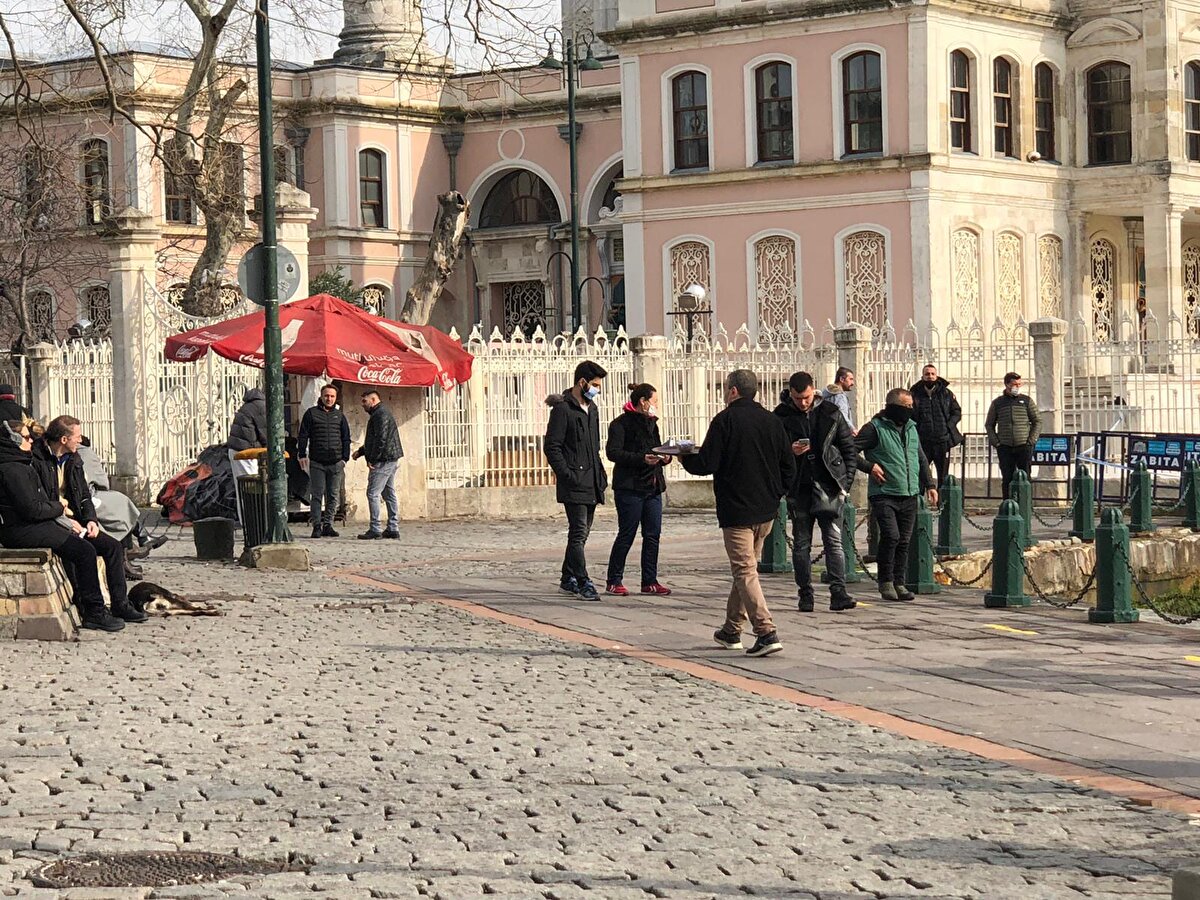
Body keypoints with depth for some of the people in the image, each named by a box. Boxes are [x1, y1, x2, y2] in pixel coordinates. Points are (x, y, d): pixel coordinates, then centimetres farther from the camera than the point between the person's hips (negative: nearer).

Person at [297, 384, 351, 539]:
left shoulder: (339, 415, 13)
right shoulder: (311, 413, 6)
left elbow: (346, 438, 15)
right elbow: (303, 436, 5)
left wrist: (345, 458, 7)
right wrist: (302, 454, -4)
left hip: (336, 462, 2)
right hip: (316, 462, -2)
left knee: (333, 496, 4)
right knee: (316, 495, -3)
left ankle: (328, 525, 11)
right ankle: (317, 526, -1)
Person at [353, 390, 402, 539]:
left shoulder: (381, 414, -13)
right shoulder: (379, 413, 22)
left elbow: (381, 439, -21)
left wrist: (372, 459, -19)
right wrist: (361, 451, 22)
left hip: (383, 460, -11)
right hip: (391, 460, 11)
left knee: (373, 493, -10)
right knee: (389, 494, 12)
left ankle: (375, 529, -11)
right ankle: (393, 528, 13)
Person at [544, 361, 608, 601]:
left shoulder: (592, 409, 18)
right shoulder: (562, 409, -9)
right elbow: (551, 447, -13)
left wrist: (600, 473, 16)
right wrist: (567, 475, -18)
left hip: (591, 482, 9)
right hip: (574, 483, -9)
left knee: (581, 533, 11)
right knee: (578, 532, -11)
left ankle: (568, 579, 20)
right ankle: (583, 584, -14)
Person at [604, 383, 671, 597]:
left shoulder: (651, 423, 18)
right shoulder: (621, 424, -8)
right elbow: (613, 452, -18)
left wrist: (664, 457, 3)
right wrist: (642, 459, -26)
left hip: (653, 486, 8)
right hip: (629, 488, -8)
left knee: (653, 535, 5)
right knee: (626, 535, -4)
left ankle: (650, 581, 10)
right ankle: (614, 581, 6)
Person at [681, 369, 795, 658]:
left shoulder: (725, 421, -11)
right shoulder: (772, 421, 7)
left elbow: (706, 464, -13)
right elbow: (789, 467, 9)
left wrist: (684, 458, 7)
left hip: (736, 510, -7)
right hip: (766, 510, 7)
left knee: (745, 571, -7)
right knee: (746, 567, 18)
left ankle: (766, 632, -19)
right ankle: (731, 631, 27)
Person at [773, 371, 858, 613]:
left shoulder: (830, 413, 5)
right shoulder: (781, 416, 1)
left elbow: (849, 448, 10)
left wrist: (846, 481, 1)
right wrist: (788, 451, -15)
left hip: (828, 486, 0)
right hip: (798, 488, 1)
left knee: (834, 541, -7)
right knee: (801, 544, 6)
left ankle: (838, 593, -11)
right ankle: (805, 595, 12)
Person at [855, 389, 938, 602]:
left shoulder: (911, 428, 16)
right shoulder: (875, 428, -6)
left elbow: (921, 459, 25)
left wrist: (928, 484, 18)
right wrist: (870, 467, -15)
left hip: (909, 496, 6)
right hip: (884, 495, -6)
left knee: (904, 541, 5)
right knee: (891, 536, -16)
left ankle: (899, 583, 13)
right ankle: (885, 581, -2)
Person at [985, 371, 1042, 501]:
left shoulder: (1027, 400, 8)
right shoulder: (997, 403, 10)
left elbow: (1037, 421, 10)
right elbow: (989, 424, 16)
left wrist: (1031, 440, -2)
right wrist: (995, 441, 3)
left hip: (1024, 446, -1)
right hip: (1005, 447, 1)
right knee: (1007, 479, 0)